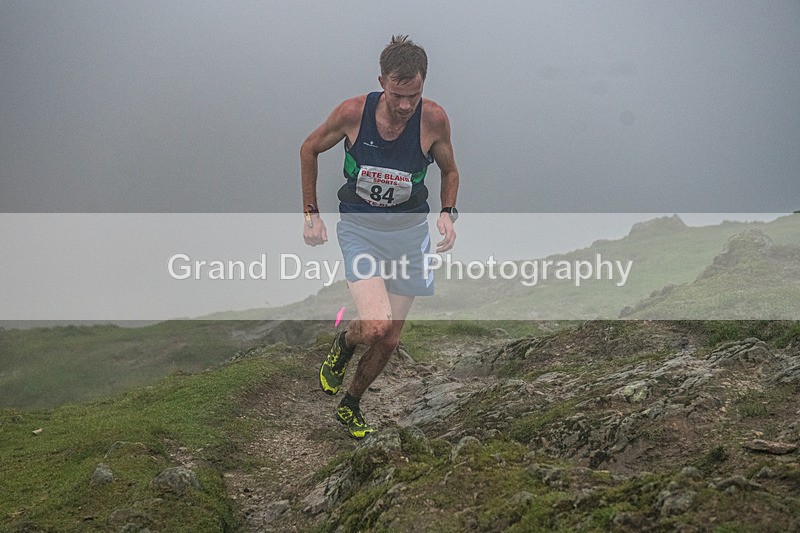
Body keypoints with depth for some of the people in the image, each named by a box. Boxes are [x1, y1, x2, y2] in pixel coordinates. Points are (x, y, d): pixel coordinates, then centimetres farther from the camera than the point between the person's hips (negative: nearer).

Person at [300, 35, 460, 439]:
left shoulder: (434, 119, -16)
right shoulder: (353, 112, -19)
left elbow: (449, 170, 4)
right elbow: (309, 149, 0)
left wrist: (447, 214, -13)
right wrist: (310, 213, -1)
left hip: (409, 229, 2)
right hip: (359, 227, -2)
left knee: (389, 340, 7)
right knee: (376, 325, -22)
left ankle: (350, 404, 35)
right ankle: (343, 343, 16)